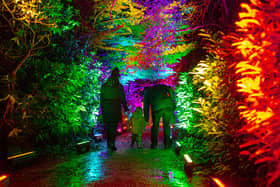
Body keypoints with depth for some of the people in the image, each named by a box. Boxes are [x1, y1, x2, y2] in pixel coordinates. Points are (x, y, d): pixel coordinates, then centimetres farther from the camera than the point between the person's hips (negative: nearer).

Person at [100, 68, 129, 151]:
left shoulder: (104, 85, 6)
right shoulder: (119, 86, -3)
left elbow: (101, 98, 6)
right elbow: (123, 99, 0)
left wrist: (102, 109, 14)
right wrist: (125, 108, 13)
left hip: (106, 107, 3)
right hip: (115, 108, -3)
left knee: (108, 126, 13)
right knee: (113, 127, 0)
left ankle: (108, 144, 19)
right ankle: (112, 144, -5)